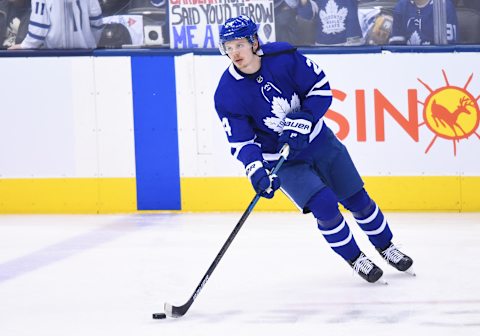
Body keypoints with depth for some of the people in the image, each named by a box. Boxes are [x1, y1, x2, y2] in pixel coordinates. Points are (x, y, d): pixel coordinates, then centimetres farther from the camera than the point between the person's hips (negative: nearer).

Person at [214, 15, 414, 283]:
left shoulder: (283, 56, -19)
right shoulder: (227, 94, -20)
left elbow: (321, 88, -11)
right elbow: (241, 142, -17)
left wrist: (302, 121, -23)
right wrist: (256, 170, -34)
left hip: (315, 138, 2)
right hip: (280, 159, -2)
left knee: (357, 198, 8)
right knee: (324, 204, -19)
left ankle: (386, 247, 32)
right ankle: (356, 260, 4)